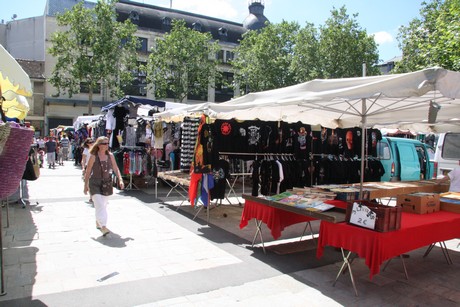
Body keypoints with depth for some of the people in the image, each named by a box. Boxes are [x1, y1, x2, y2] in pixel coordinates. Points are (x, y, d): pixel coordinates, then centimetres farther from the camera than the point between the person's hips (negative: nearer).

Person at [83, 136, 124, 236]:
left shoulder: (110, 156, 2)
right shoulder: (93, 157, -8)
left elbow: (116, 169, 5)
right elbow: (88, 172, -2)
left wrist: (120, 179, -8)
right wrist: (85, 186, 0)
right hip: (94, 183, -4)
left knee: (103, 205, 15)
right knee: (99, 205, -16)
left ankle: (98, 223, 38)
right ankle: (103, 227, -20)